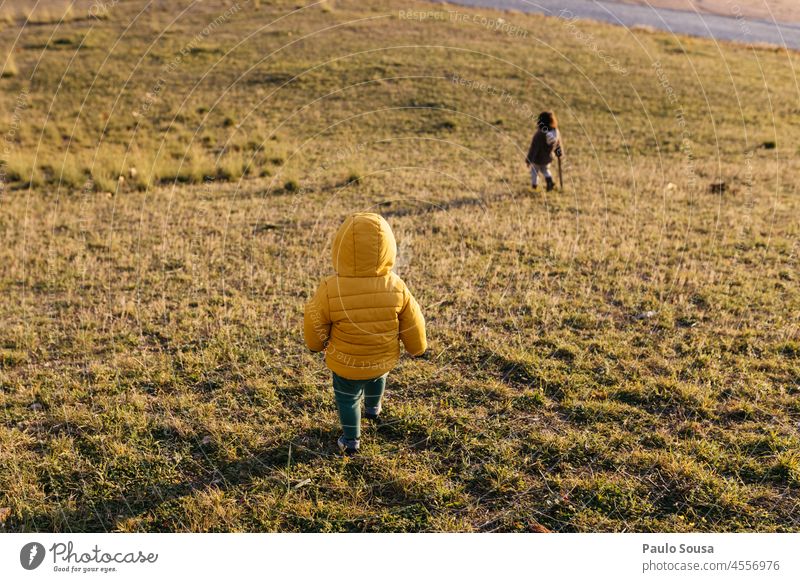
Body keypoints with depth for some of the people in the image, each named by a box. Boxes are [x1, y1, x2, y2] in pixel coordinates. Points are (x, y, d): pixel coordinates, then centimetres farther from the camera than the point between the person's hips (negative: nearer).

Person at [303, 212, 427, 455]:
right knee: (377, 378, 36)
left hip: (346, 363, -3)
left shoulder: (330, 290, -30)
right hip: (384, 359, 3)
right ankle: (373, 409, 62)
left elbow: (315, 323, -13)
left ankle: (351, 440, 40)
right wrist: (417, 346, 12)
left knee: (347, 397, 24)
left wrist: (316, 343, 10)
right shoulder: (396, 288, -24)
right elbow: (412, 324, -9)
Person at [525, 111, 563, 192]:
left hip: (537, 158, -4)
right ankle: (549, 181, 13)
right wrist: (559, 153, 18)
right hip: (547, 158, 4)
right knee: (545, 170, 30)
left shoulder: (539, 135, -35)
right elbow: (558, 145, -1)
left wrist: (528, 159, -12)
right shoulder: (556, 132, -18)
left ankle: (534, 184, 37)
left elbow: (533, 148, -25)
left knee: (534, 170, 23)